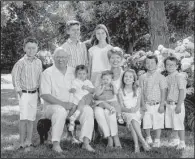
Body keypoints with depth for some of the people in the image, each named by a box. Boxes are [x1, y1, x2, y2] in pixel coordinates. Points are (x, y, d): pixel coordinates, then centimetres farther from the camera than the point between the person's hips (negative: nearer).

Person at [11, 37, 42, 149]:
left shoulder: (39, 62, 5)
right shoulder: (21, 62, -8)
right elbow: (15, 78, -5)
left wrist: (39, 91, 10)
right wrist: (19, 91, -7)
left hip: (34, 93, 4)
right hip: (24, 93, -4)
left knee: (31, 118, 8)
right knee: (24, 118, -6)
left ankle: (29, 140, 17)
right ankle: (22, 142, 3)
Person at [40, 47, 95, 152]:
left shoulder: (72, 72, 11)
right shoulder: (47, 73, -2)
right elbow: (44, 95, -11)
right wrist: (62, 103, -21)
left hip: (72, 106, 4)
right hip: (52, 106, -4)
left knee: (88, 110, -20)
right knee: (61, 110, -37)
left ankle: (86, 142, -21)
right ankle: (55, 144, -26)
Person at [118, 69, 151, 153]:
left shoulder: (138, 90, 7)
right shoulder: (121, 91, 5)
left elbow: (138, 104, 2)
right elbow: (121, 107, 0)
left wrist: (135, 109, -20)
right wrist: (129, 110, -20)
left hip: (136, 112, 0)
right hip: (126, 113, 0)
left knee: (133, 119, -32)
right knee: (132, 119, -33)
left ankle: (136, 145, -34)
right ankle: (142, 140, -34)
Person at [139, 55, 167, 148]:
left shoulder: (160, 77, -4)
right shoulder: (143, 77, 4)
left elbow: (163, 92, -4)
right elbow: (142, 92, 5)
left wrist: (162, 105, -8)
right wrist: (143, 104, -1)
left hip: (157, 104, -2)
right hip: (147, 105, 3)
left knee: (157, 123, 4)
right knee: (146, 124, 8)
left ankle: (157, 141, 18)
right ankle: (148, 139, 28)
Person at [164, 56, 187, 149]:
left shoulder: (179, 77, -13)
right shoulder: (167, 78, 9)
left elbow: (182, 91, -16)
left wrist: (179, 105, -19)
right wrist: (164, 102, 13)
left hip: (177, 104, -7)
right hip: (169, 104, 7)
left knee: (179, 124, 0)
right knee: (172, 123, 15)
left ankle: (182, 142, 12)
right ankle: (176, 139, 30)